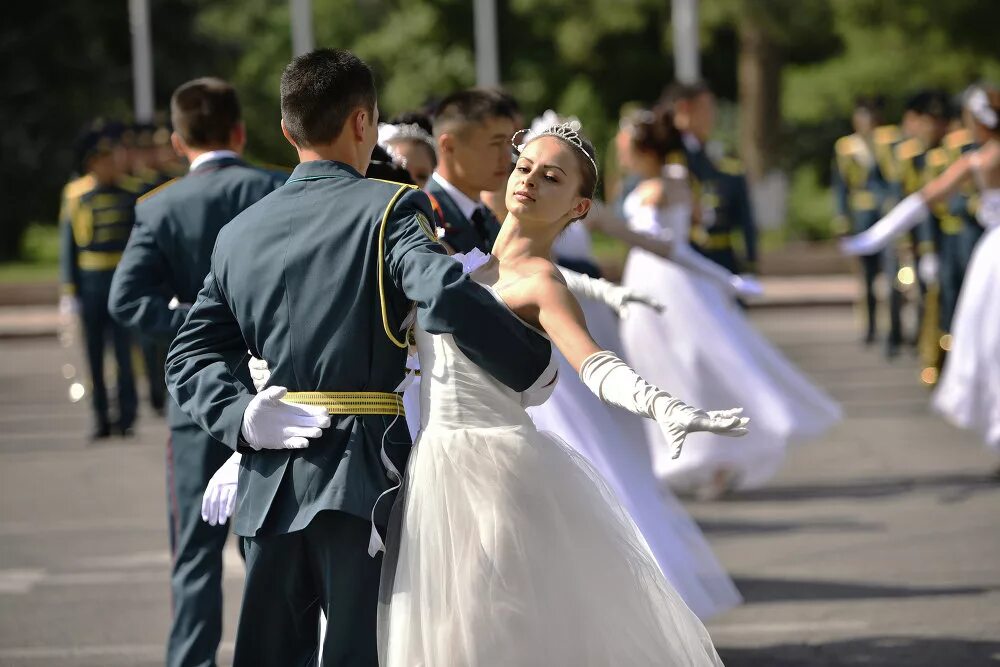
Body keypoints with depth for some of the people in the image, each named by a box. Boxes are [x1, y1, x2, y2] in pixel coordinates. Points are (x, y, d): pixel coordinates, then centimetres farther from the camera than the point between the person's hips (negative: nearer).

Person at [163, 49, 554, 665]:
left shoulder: (238, 234, 13)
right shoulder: (389, 208, -6)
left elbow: (189, 357, 11)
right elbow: (447, 296, -23)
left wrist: (240, 418, 0)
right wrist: (535, 365, -13)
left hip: (270, 483, 5)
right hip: (363, 475, -5)